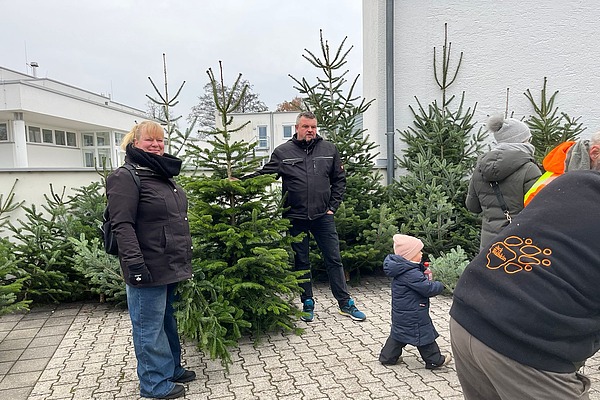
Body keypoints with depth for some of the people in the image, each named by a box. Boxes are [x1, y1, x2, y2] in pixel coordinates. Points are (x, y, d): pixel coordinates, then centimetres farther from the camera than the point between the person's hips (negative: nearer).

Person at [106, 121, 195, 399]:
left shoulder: (164, 175, 16)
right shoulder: (126, 177, -11)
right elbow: (122, 225, -19)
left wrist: (186, 257, 23)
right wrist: (134, 263, -24)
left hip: (172, 266, 9)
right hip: (149, 269, -9)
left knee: (168, 320, 20)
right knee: (149, 325, 5)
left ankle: (172, 368, 36)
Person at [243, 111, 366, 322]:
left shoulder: (329, 149, 4)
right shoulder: (282, 152, -1)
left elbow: (339, 180, 9)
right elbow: (263, 175, 0)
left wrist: (332, 206, 2)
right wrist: (240, 180, -15)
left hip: (323, 216, 1)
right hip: (296, 217, -1)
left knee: (334, 259, 8)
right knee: (301, 262, 11)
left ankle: (345, 303, 21)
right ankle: (307, 303, 27)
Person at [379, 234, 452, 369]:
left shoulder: (401, 269, 4)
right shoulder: (411, 273, -27)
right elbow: (428, 289, -24)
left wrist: (424, 274, 1)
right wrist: (440, 285, -6)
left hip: (400, 313, 9)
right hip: (414, 315, -9)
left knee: (398, 333, 20)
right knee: (424, 335, 8)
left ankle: (387, 357, 28)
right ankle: (435, 360, 25)